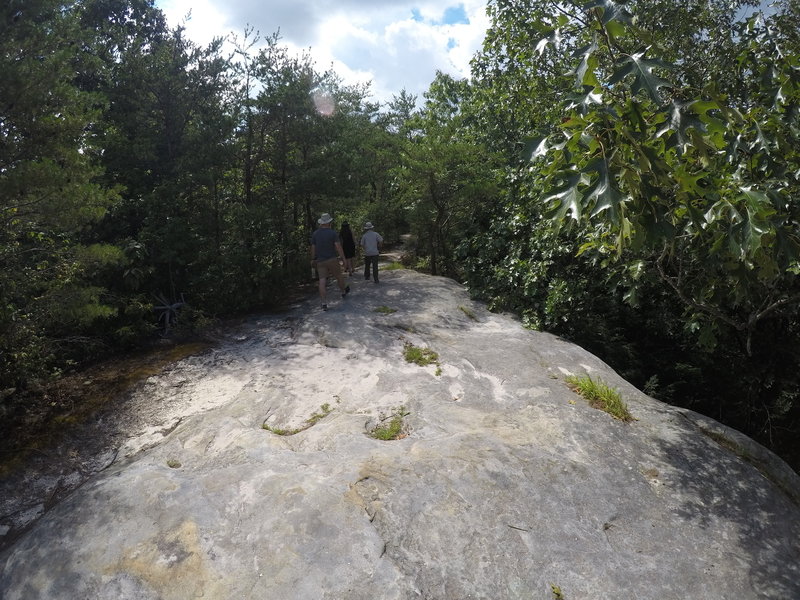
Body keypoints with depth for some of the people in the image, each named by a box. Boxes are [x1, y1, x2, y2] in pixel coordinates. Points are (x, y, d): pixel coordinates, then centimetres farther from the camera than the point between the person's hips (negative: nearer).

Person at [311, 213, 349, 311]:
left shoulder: (315, 234, 2)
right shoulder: (332, 233, -7)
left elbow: (313, 248, 6)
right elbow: (338, 246, -13)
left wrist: (313, 259, 16)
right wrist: (343, 258, -10)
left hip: (320, 261, 2)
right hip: (332, 259, -2)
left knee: (322, 282, -3)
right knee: (339, 276, 20)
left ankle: (324, 303, -10)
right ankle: (344, 291, 43)